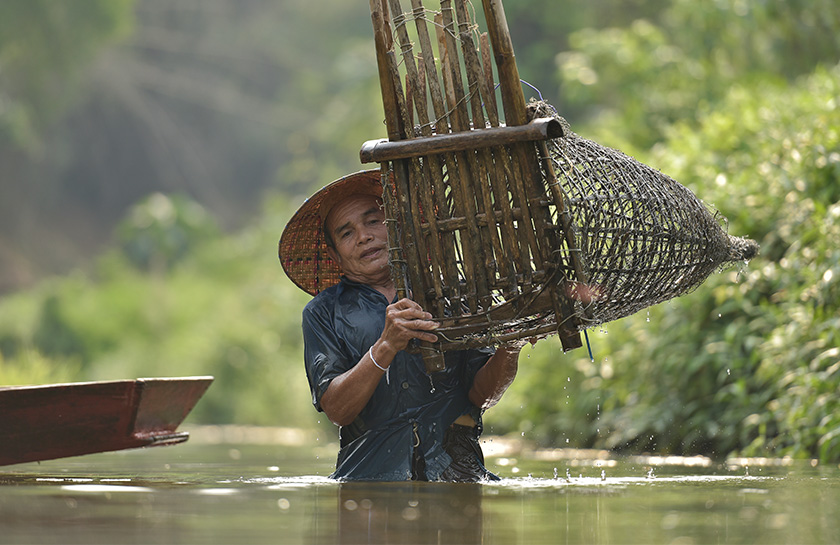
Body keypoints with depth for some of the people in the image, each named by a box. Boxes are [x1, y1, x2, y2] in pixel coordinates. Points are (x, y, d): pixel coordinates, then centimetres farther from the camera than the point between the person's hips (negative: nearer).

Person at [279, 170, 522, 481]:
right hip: (370, 473, -1)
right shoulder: (323, 312, 14)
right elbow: (336, 410, 0)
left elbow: (481, 396, 9)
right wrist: (386, 347, -14)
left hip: (455, 470, 1)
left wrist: (508, 349, -11)